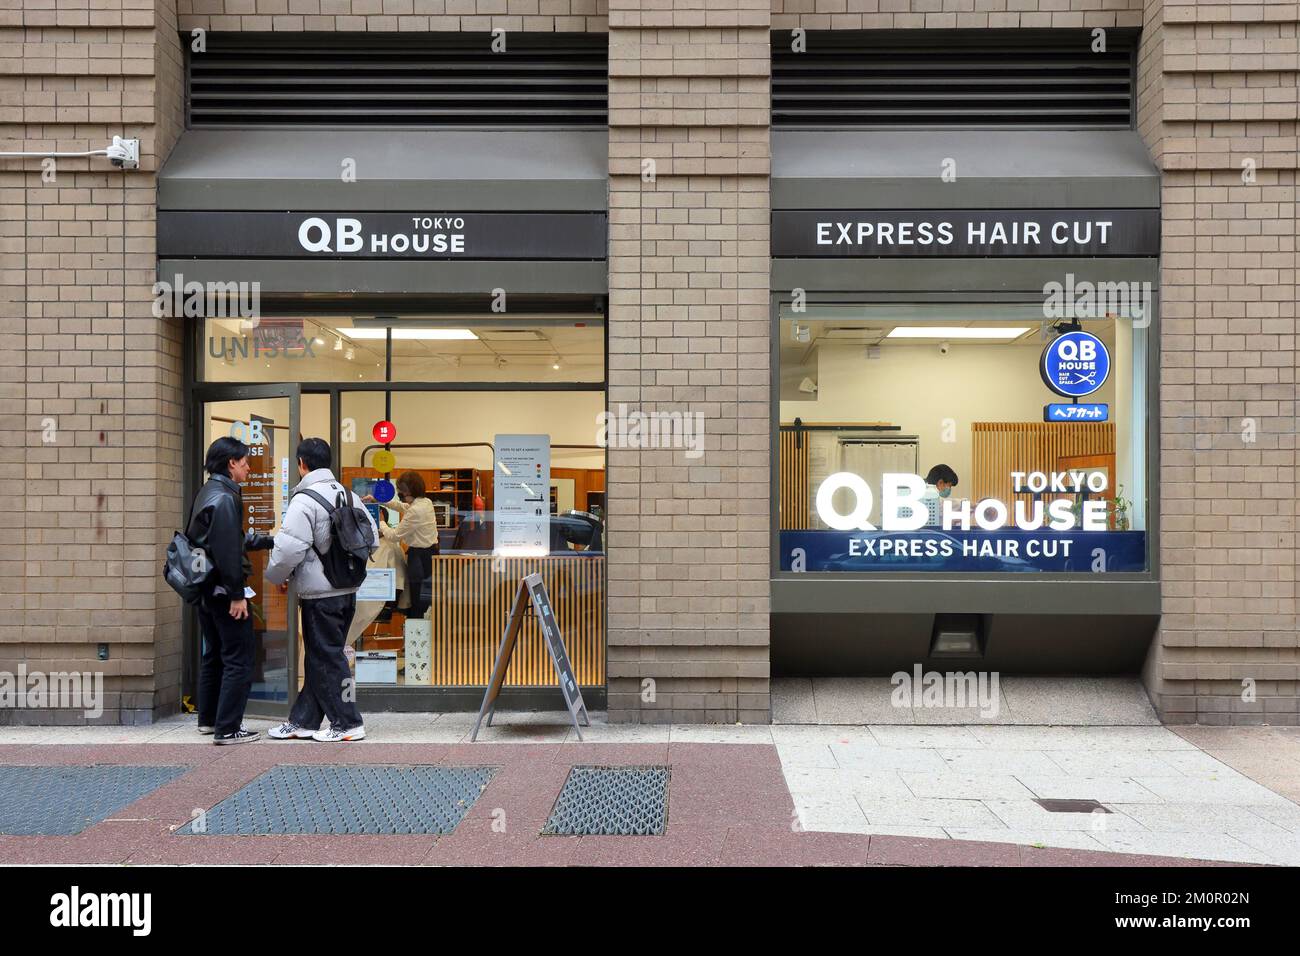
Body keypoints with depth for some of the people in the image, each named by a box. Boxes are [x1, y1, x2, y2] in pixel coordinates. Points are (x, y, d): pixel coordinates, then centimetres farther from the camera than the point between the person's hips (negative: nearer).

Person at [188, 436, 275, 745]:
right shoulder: (224, 497, -17)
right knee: (239, 659, -5)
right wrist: (237, 595, -20)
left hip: (206, 588, 10)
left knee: (213, 653, 19)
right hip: (223, 589, -10)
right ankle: (227, 728, -4)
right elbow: (227, 550, -22)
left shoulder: (207, 493, 14)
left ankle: (208, 719, 29)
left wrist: (269, 540, 27)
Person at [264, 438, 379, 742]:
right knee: (317, 657, 15)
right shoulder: (349, 495, 10)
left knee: (326, 658, 2)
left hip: (320, 594, -8)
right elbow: (372, 537, 13)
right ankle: (302, 721, 23)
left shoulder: (304, 500, -15)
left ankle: (348, 723, 7)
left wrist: (274, 576, -1)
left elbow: (289, 549, -19)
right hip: (348, 590, 8)